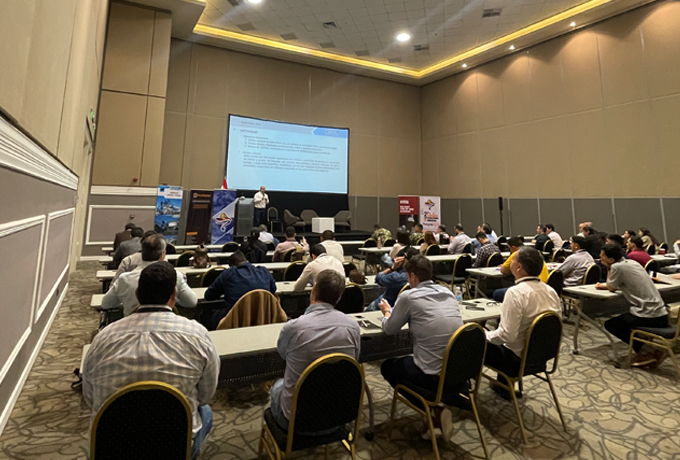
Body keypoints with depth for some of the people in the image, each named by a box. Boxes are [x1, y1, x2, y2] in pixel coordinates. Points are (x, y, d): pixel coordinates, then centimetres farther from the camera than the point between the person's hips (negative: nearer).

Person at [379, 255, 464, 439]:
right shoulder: (448, 292, 5)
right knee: (409, 360, 32)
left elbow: (389, 329, 0)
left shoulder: (409, 296, -13)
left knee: (387, 367, 21)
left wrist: (387, 312, 20)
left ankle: (433, 411, 10)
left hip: (434, 375, -6)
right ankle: (437, 411, 18)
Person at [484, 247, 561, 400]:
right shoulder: (551, 291, -3)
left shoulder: (515, 292, -26)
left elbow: (507, 335, -29)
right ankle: (504, 387, 40)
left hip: (517, 359, -7)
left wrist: (484, 334, -10)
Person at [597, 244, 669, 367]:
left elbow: (611, 288, 0)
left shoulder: (617, 267, -15)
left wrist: (609, 268, 4)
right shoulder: (632, 262, 11)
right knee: (622, 319, 29)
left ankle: (644, 353, 8)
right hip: (662, 315, 9)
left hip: (649, 317, -9)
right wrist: (602, 285, 15)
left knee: (610, 324, 10)